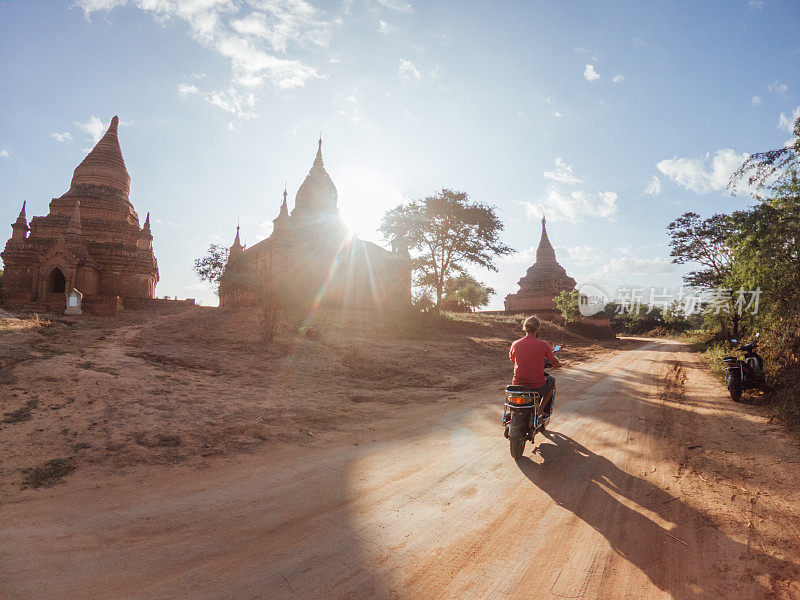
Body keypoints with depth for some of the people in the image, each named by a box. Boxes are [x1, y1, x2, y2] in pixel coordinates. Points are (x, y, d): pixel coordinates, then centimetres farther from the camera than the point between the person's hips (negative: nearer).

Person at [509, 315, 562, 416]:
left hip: (518, 385, 2)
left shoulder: (515, 344, -5)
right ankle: (544, 410, 27)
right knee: (552, 381, 30)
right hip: (537, 387, -2)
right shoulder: (543, 344, -12)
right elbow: (554, 361, 4)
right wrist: (558, 365, 29)